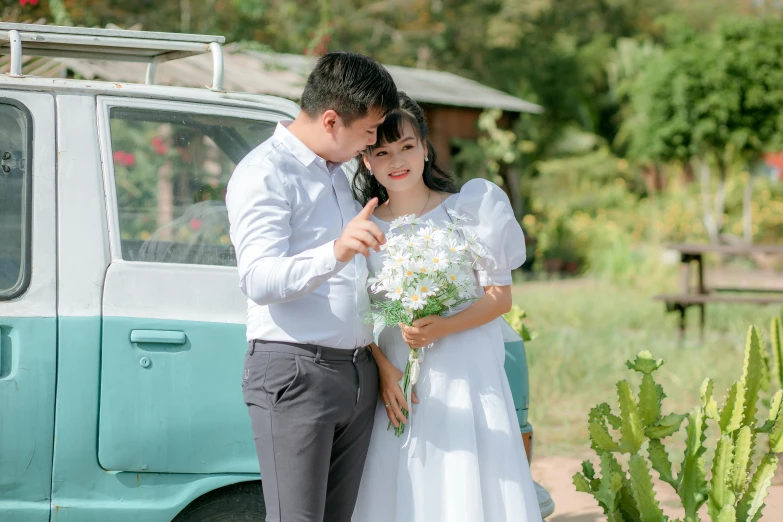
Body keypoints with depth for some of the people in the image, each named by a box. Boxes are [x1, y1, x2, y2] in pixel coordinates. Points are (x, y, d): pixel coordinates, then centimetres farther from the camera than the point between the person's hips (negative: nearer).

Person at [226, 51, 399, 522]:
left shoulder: (338, 174, 20)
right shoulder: (264, 173, -8)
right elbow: (259, 280, -22)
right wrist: (336, 252, -36)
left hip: (357, 375, 8)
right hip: (294, 375, -8)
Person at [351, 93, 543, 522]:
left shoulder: (472, 207, 1)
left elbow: (500, 296, -1)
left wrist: (443, 327, -16)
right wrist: (383, 371, -10)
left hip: (466, 379, -2)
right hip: (397, 387, 2)